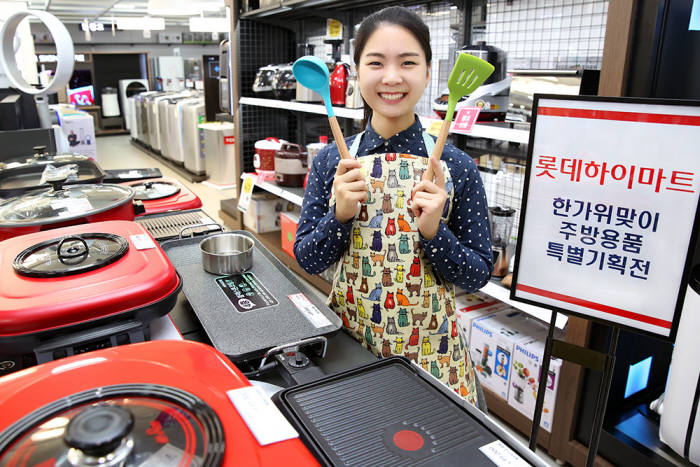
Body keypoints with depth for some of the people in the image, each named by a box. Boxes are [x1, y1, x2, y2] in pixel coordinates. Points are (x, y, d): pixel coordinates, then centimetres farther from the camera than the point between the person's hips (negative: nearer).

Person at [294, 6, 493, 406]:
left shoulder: (457, 167, -10)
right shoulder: (331, 161, -5)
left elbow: (478, 275, -5)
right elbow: (308, 260, -2)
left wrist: (433, 231, -23)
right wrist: (340, 214, -20)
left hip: (426, 346, -1)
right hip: (347, 337, 2)